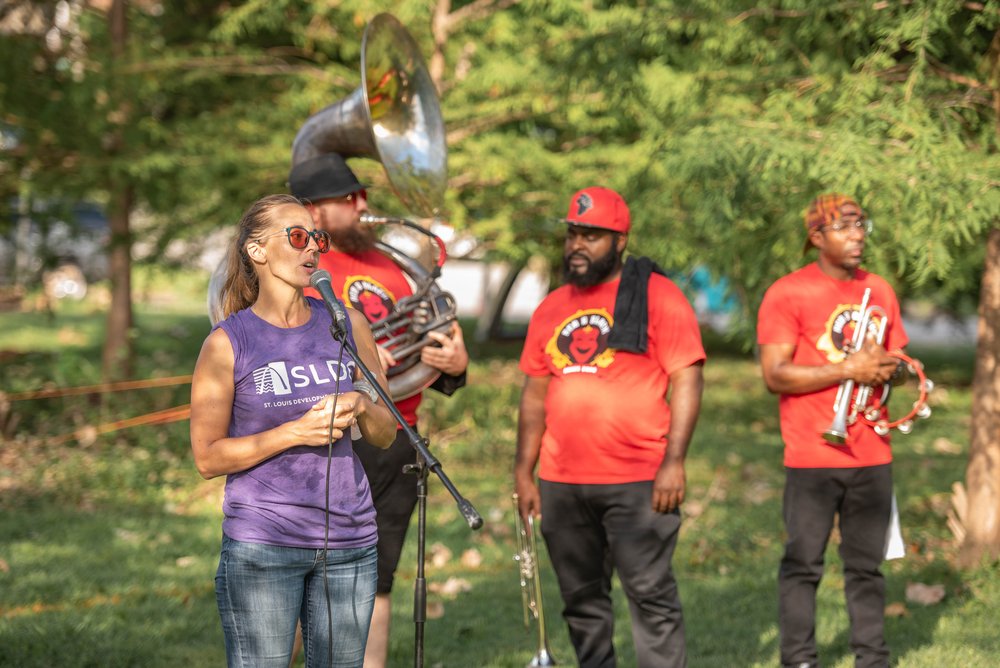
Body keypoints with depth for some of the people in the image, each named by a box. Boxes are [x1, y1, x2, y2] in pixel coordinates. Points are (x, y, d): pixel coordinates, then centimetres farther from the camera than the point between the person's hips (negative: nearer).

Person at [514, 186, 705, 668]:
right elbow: (535, 393, 17)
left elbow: (687, 382, -8)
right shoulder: (551, 308, 14)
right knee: (581, 599, 11)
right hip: (561, 483, 6)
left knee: (651, 596, -6)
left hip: (638, 482, -6)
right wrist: (523, 473, 11)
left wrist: (673, 463, -15)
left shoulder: (656, 296, -3)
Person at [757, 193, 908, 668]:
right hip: (813, 457, -5)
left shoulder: (880, 292, 12)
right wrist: (848, 369, -16)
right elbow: (775, 375, -12)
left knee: (866, 565, 9)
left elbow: (898, 360, 21)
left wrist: (885, 367, -4)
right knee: (803, 565, -1)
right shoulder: (787, 294, -5)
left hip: (871, 454, 5)